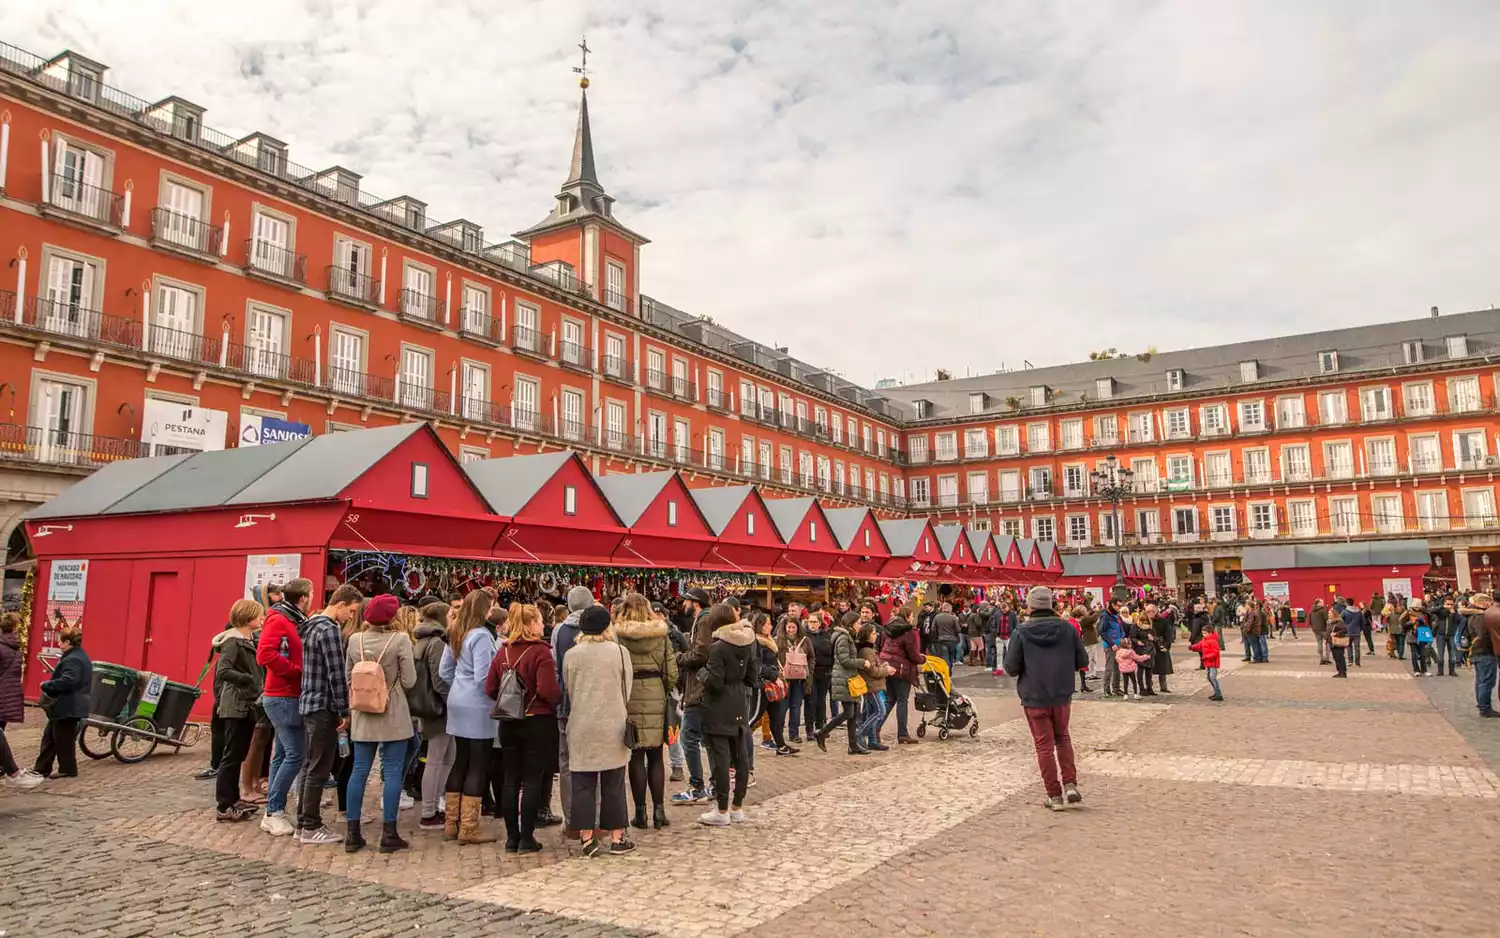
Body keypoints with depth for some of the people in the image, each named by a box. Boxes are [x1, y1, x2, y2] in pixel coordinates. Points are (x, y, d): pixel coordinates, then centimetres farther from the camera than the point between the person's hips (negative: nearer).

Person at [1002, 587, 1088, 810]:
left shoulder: (1021, 633, -12)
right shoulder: (1067, 628, -6)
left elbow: (1011, 668, -11)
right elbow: (1082, 661, 0)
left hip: (1034, 698, -2)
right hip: (1062, 695, 2)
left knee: (1044, 745, 8)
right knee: (1063, 738, 23)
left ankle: (1055, 795, 12)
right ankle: (1070, 785, 12)